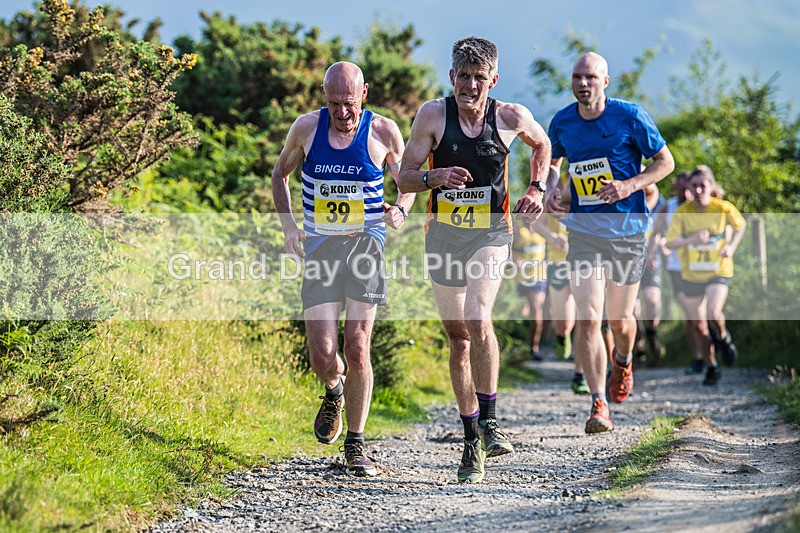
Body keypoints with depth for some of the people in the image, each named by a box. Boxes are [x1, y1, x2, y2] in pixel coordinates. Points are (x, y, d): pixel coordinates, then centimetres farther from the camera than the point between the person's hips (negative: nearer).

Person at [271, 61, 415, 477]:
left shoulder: (383, 131, -2)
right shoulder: (307, 128, 1)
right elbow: (280, 175, 16)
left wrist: (400, 209, -10)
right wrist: (289, 227, 3)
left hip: (365, 244, -1)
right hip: (321, 249, 1)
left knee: (356, 348, -10)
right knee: (322, 356, -7)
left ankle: (355, 444, 6)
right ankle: (333, 393, 31)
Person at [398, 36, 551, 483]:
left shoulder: (511, 117, -5)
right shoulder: (434, 114, -7)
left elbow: (542, 144, 18)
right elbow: (405, 178, -5)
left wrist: (537, 188, 5)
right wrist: (436, 177, -25)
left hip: (491, 233, -2)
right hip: (444, 236, 2)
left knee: (478, 319, -26)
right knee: (459, 337, 8)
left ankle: (489, 419, -12)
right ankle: (472, 440, 19)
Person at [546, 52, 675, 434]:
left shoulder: (629, 116, -9)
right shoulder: (562, 123, 1)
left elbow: (665, 162, -2)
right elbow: (552, 160, 21)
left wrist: (630, 185, -17)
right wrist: (550, 191, 0)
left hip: (628, 230, -1)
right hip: (583, 231, 1)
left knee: (620, 319, 9)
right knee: (588, 319, -13)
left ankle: (623, 361, 45)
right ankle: (598, 405, -10)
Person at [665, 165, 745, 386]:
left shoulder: (724, 208, -12)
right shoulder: (682, 212, -11)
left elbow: (740, 226, 8)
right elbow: (670, 243, -13)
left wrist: (731, 247, -8)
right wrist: (692, 239, -29)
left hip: (719, 271, -2)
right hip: (691, 274, 2)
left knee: (714, 313, -26)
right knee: (698, 325, 8)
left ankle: (723, 337, 8)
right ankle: (712, 366, 28)